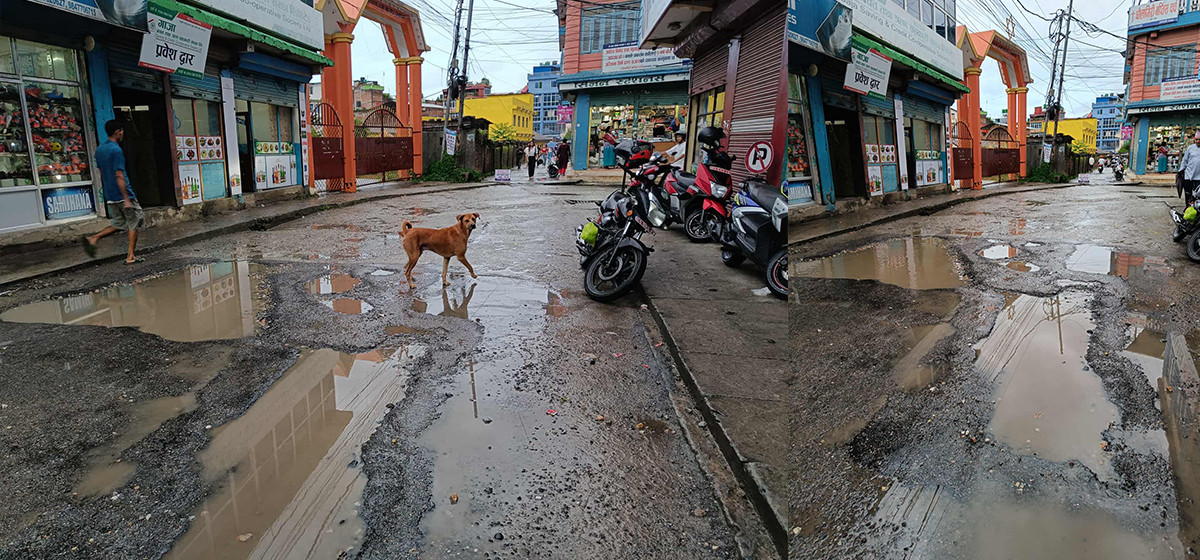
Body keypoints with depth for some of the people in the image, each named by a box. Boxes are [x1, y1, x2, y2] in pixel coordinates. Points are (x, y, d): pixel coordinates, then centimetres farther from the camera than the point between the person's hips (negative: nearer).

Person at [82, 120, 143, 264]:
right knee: (134, 223, 4)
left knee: (118, 224, 18)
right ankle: (130, 256, 3)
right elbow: (119, 176, -20)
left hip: (110, 197, 8)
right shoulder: (116, 150, -15)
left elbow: (101, 175, 18)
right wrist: (127, 199, -20)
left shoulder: (99, 149, 12)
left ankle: (93, 239, -1)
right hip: (122, 195, -8)